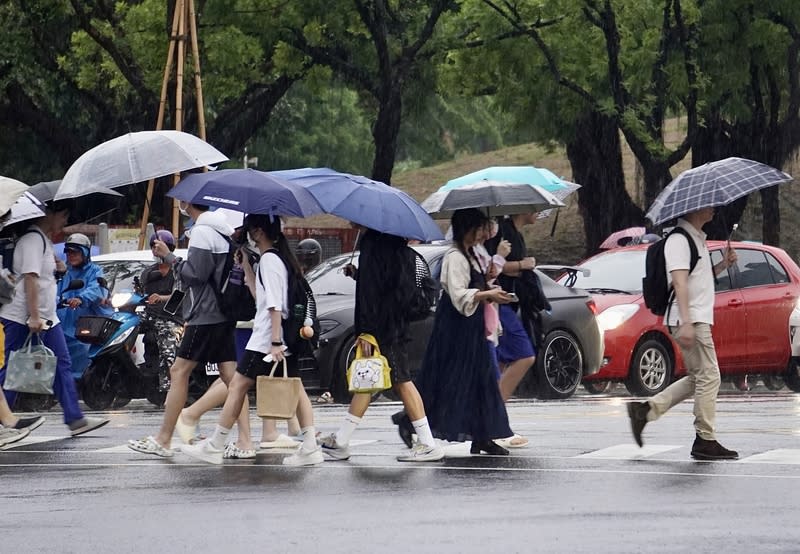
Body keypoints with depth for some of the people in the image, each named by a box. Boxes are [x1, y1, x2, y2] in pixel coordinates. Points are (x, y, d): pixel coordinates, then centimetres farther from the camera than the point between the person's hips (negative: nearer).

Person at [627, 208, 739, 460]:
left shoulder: (698, 239, 19)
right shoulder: (679, 240, -12)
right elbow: (680, 282, -20)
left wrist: (723, 265, 10)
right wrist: (686, 323, -27)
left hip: (700, 319, 10)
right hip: (690, 320, -10)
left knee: (698, 378, 12)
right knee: (708, 377, -8)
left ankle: (645, 410, 12)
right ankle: (705, 441, -4)